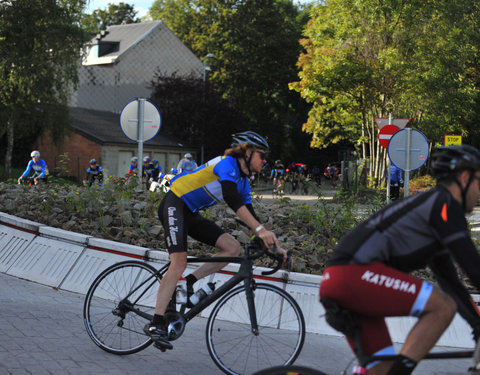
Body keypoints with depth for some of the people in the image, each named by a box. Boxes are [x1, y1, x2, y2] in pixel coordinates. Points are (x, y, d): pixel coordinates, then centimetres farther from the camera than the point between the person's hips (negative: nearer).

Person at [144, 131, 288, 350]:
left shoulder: (243, 182, 10)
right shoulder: (227, 164, -17)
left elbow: (249, 215, 9)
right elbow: (233, 200, -32)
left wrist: (275, 246, 0)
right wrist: (261, 230, -40)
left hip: (192, 214, 9)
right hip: (174, 205, -9)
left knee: (233, 248, -7)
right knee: (179, 263, -23)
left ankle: (189, 282, -3)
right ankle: (156, 324, -22)